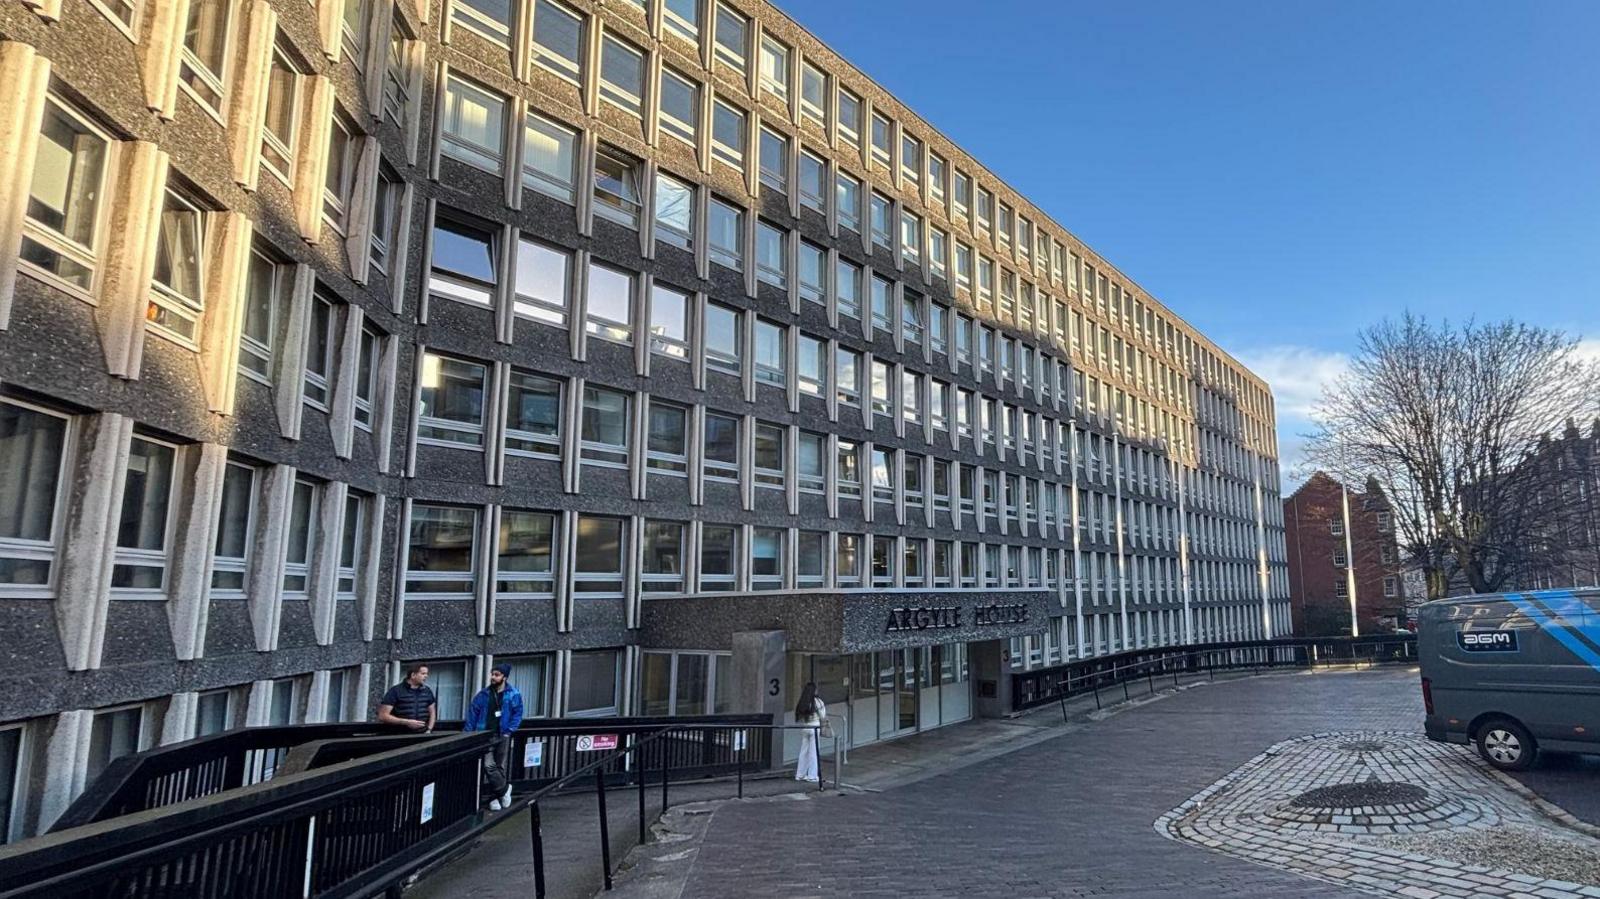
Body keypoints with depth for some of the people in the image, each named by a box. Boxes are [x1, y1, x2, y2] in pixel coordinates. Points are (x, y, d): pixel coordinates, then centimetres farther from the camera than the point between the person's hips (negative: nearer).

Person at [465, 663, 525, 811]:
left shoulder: (513, 695, -2)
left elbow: (517, 714, 1)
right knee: (489, 765, -10)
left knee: (502, 766, 5)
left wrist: (509, 730, -9)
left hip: (503, 736, -1)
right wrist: (467, 732, -3)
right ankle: (504, 789, 8)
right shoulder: (483, 694, 4)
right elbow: (472, 713, 4)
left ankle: (495, 797, 20)